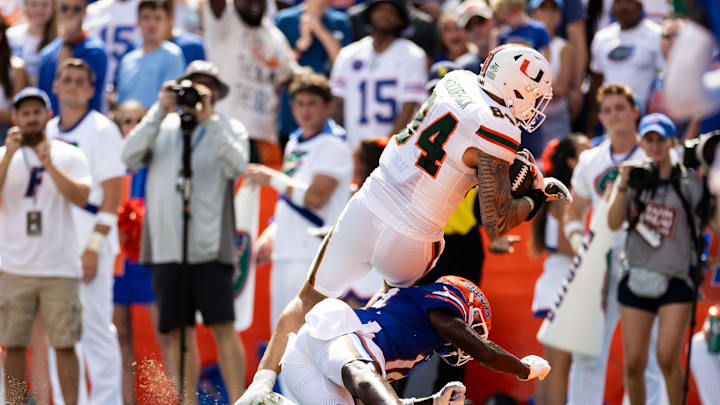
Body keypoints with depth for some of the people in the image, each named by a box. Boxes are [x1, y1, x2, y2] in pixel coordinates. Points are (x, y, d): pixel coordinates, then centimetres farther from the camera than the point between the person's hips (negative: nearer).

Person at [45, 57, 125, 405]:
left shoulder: (102, 130, -4)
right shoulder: (46, 132, 14)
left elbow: (112, 194, -9)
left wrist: (93, 246, -16)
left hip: (89, 240, -6)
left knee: (96, 328, -6)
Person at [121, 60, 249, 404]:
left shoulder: (230, 129, 9)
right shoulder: (162, 127, 16)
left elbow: (236, 166, -10)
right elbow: (129, 156, 0)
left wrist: (208, 118, -11)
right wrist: (160, 111, -4)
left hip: (210, 246, -3)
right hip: (166, 245, 3)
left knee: (222, 327, -9)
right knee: (178, 331, 3)